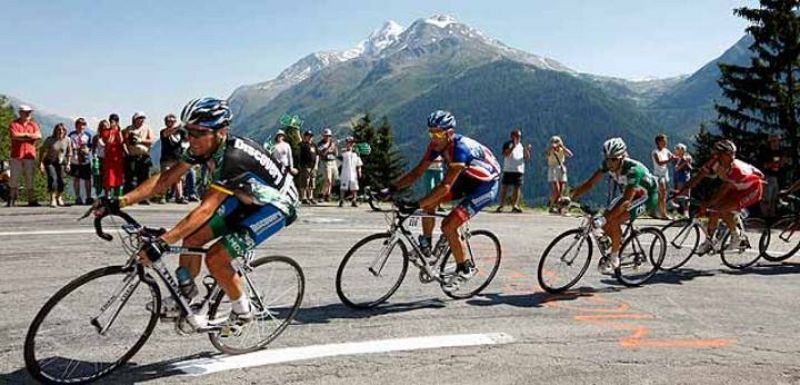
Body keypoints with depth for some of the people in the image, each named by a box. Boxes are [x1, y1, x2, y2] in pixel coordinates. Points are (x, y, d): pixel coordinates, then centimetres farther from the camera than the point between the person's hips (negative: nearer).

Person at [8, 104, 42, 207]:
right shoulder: (14, 124, 4)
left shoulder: (33, 124, 12)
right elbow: (14, 136, -13)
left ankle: (32, 200, 8)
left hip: (30, 155, 2)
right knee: (14, 178, 0)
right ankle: (11, 200, 6)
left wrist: (24, 134, -8)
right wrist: (31, 136, -8)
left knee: (30, 178, 4)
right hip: (16, 155, -2)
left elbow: (39, 136, -3)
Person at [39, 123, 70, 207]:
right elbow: (43, 151, -13)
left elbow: (69, 152, 4)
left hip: (60, 162, 3)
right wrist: (41, 163, -17)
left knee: (61, 180, -2)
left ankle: (59, 198, 23)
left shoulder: (67, 140, -6)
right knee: (52, 178, -19)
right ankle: (52, 199, -14)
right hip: (49, 162, -3)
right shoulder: (50, 140, -15)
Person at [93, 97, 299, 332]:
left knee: (215, 257, -17)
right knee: (193, 237, -4)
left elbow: (206, 209, -40)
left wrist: (162, 243, -46)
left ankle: (242, 311, 6)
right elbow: (165, 179, -11)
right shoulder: (202, 147, -10)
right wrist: (119, 203, -20)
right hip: (247, 198, 8)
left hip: (276, 205, -8)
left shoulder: (233, 158, -35)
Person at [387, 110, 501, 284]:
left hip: (485, 186, -8)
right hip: (466, 180, 8)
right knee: (428, 203, -10)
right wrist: (392, 187, -21)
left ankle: (466, 268, 0)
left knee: (448, 226, -18)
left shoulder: (460, 148, -34)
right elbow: (417, 172, -7)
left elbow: (446, 187, -40)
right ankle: (425, 246, 6)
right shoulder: (437, 145, -10)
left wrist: (415, 205, -45)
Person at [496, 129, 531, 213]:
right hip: (508, 170, -4)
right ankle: (501, 205, 2)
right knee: (504, 187, -3)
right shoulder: (508, 144, 1)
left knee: (517, 187, 3)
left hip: (519, 170, 4)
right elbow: (506, 154, -15)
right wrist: (513, 146, -21)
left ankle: (515, 206, 8)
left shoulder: (522, 146, 15)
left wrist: (527, 151, -7)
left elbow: (526, 158, 11)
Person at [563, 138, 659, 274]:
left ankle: (614, 260, -9)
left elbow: (626, 200, -44)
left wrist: (605, 219, -52)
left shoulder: (633, 169, -36)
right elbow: (590, 183, -16)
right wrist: (570, 197, -30)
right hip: (630, 193, 7)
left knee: (613, 221, -24)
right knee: (606, 220, -10)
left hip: (647, 195, -7)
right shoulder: (607, 164, -17)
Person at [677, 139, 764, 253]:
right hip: (736, 188, 7)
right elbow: (698, 177, -17)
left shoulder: (736, 168, -37)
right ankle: (708, 242, 8)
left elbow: (723, 190, -41)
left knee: (722, 209, -25)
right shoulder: (715, 162, -19)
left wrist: (705, 205, -47)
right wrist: (681, 191, -24)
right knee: (714, 210, -5)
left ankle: (737, 235, -3)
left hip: (752, 189, -7)